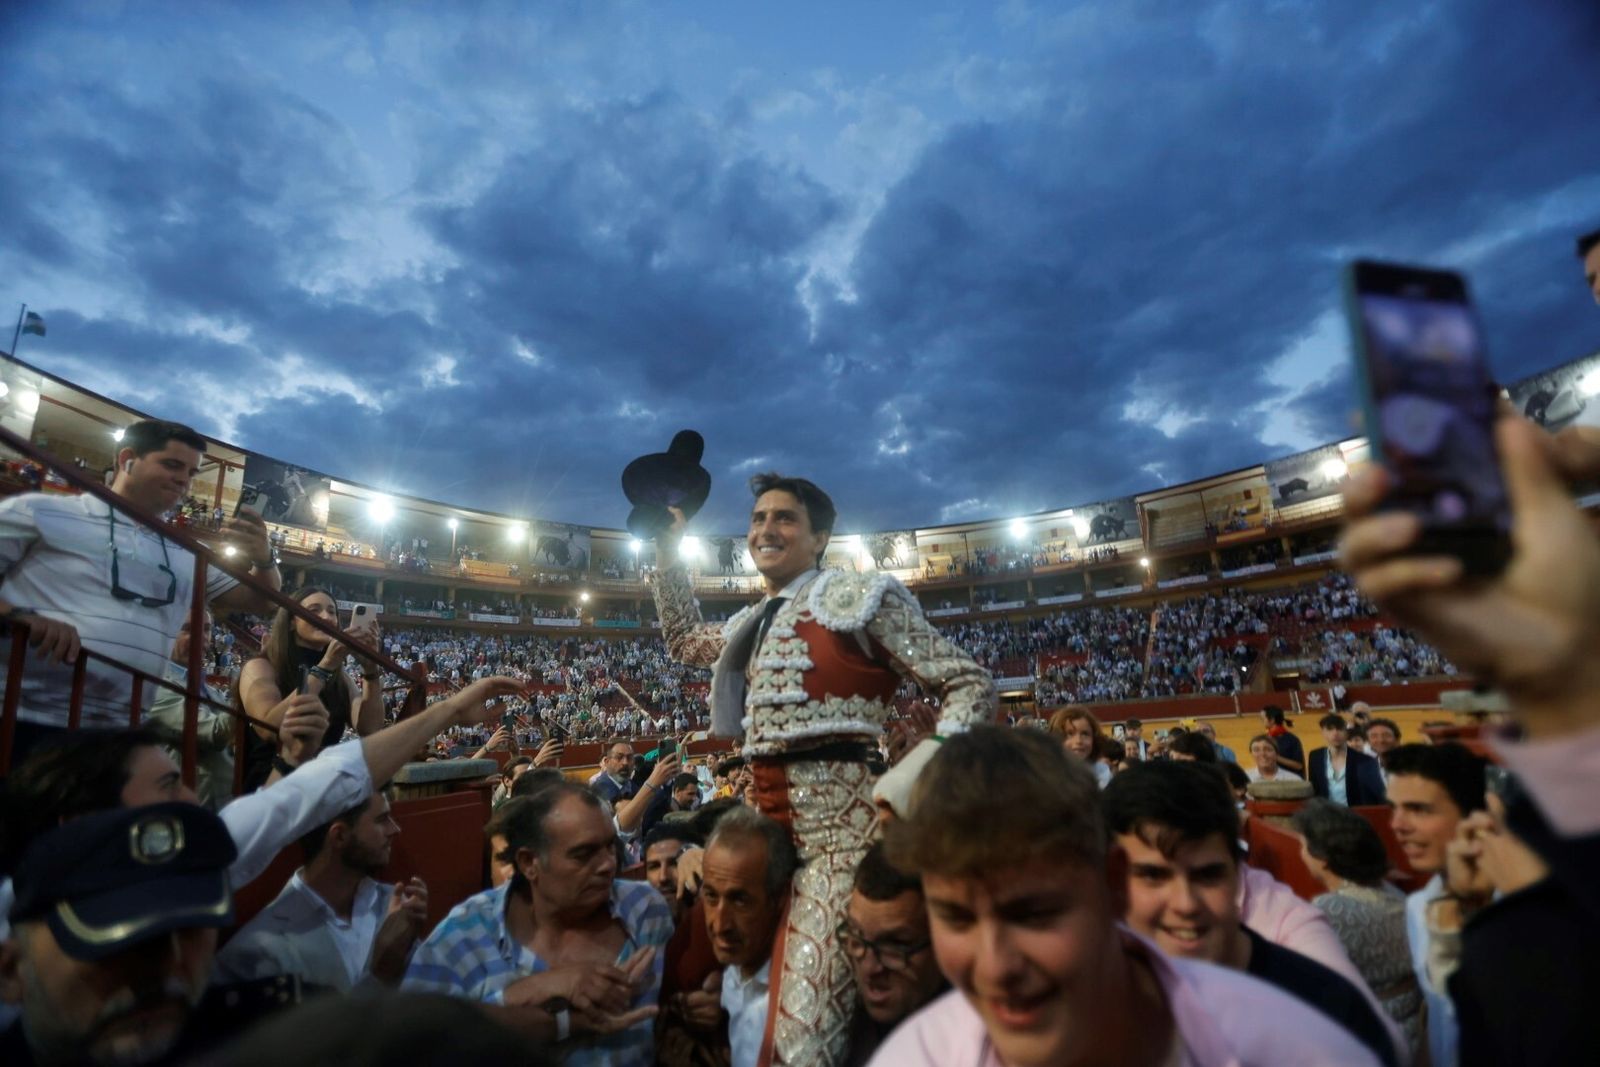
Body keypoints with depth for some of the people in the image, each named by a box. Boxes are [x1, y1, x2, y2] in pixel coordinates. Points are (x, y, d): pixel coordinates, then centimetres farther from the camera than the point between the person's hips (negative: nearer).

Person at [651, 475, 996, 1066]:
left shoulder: (856, 597, -5)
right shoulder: (755, 622, 16)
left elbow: (973, 686, -7)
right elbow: (683, 639, 36)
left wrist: (910, 782, -21)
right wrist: (668, 550, 28)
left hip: (836, 828, -7)